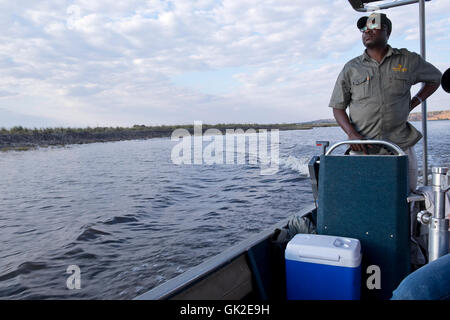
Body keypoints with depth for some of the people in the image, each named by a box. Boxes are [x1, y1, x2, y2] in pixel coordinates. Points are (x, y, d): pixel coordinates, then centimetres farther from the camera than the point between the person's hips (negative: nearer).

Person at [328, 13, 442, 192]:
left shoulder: (408, 60, 9)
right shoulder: (351, 68, 7)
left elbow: (435, 78, 26)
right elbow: (338, 107, 6)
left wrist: (414, 102, 10)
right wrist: (352, 134, -11)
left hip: (400, 146, 1)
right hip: (362, 150, -1)